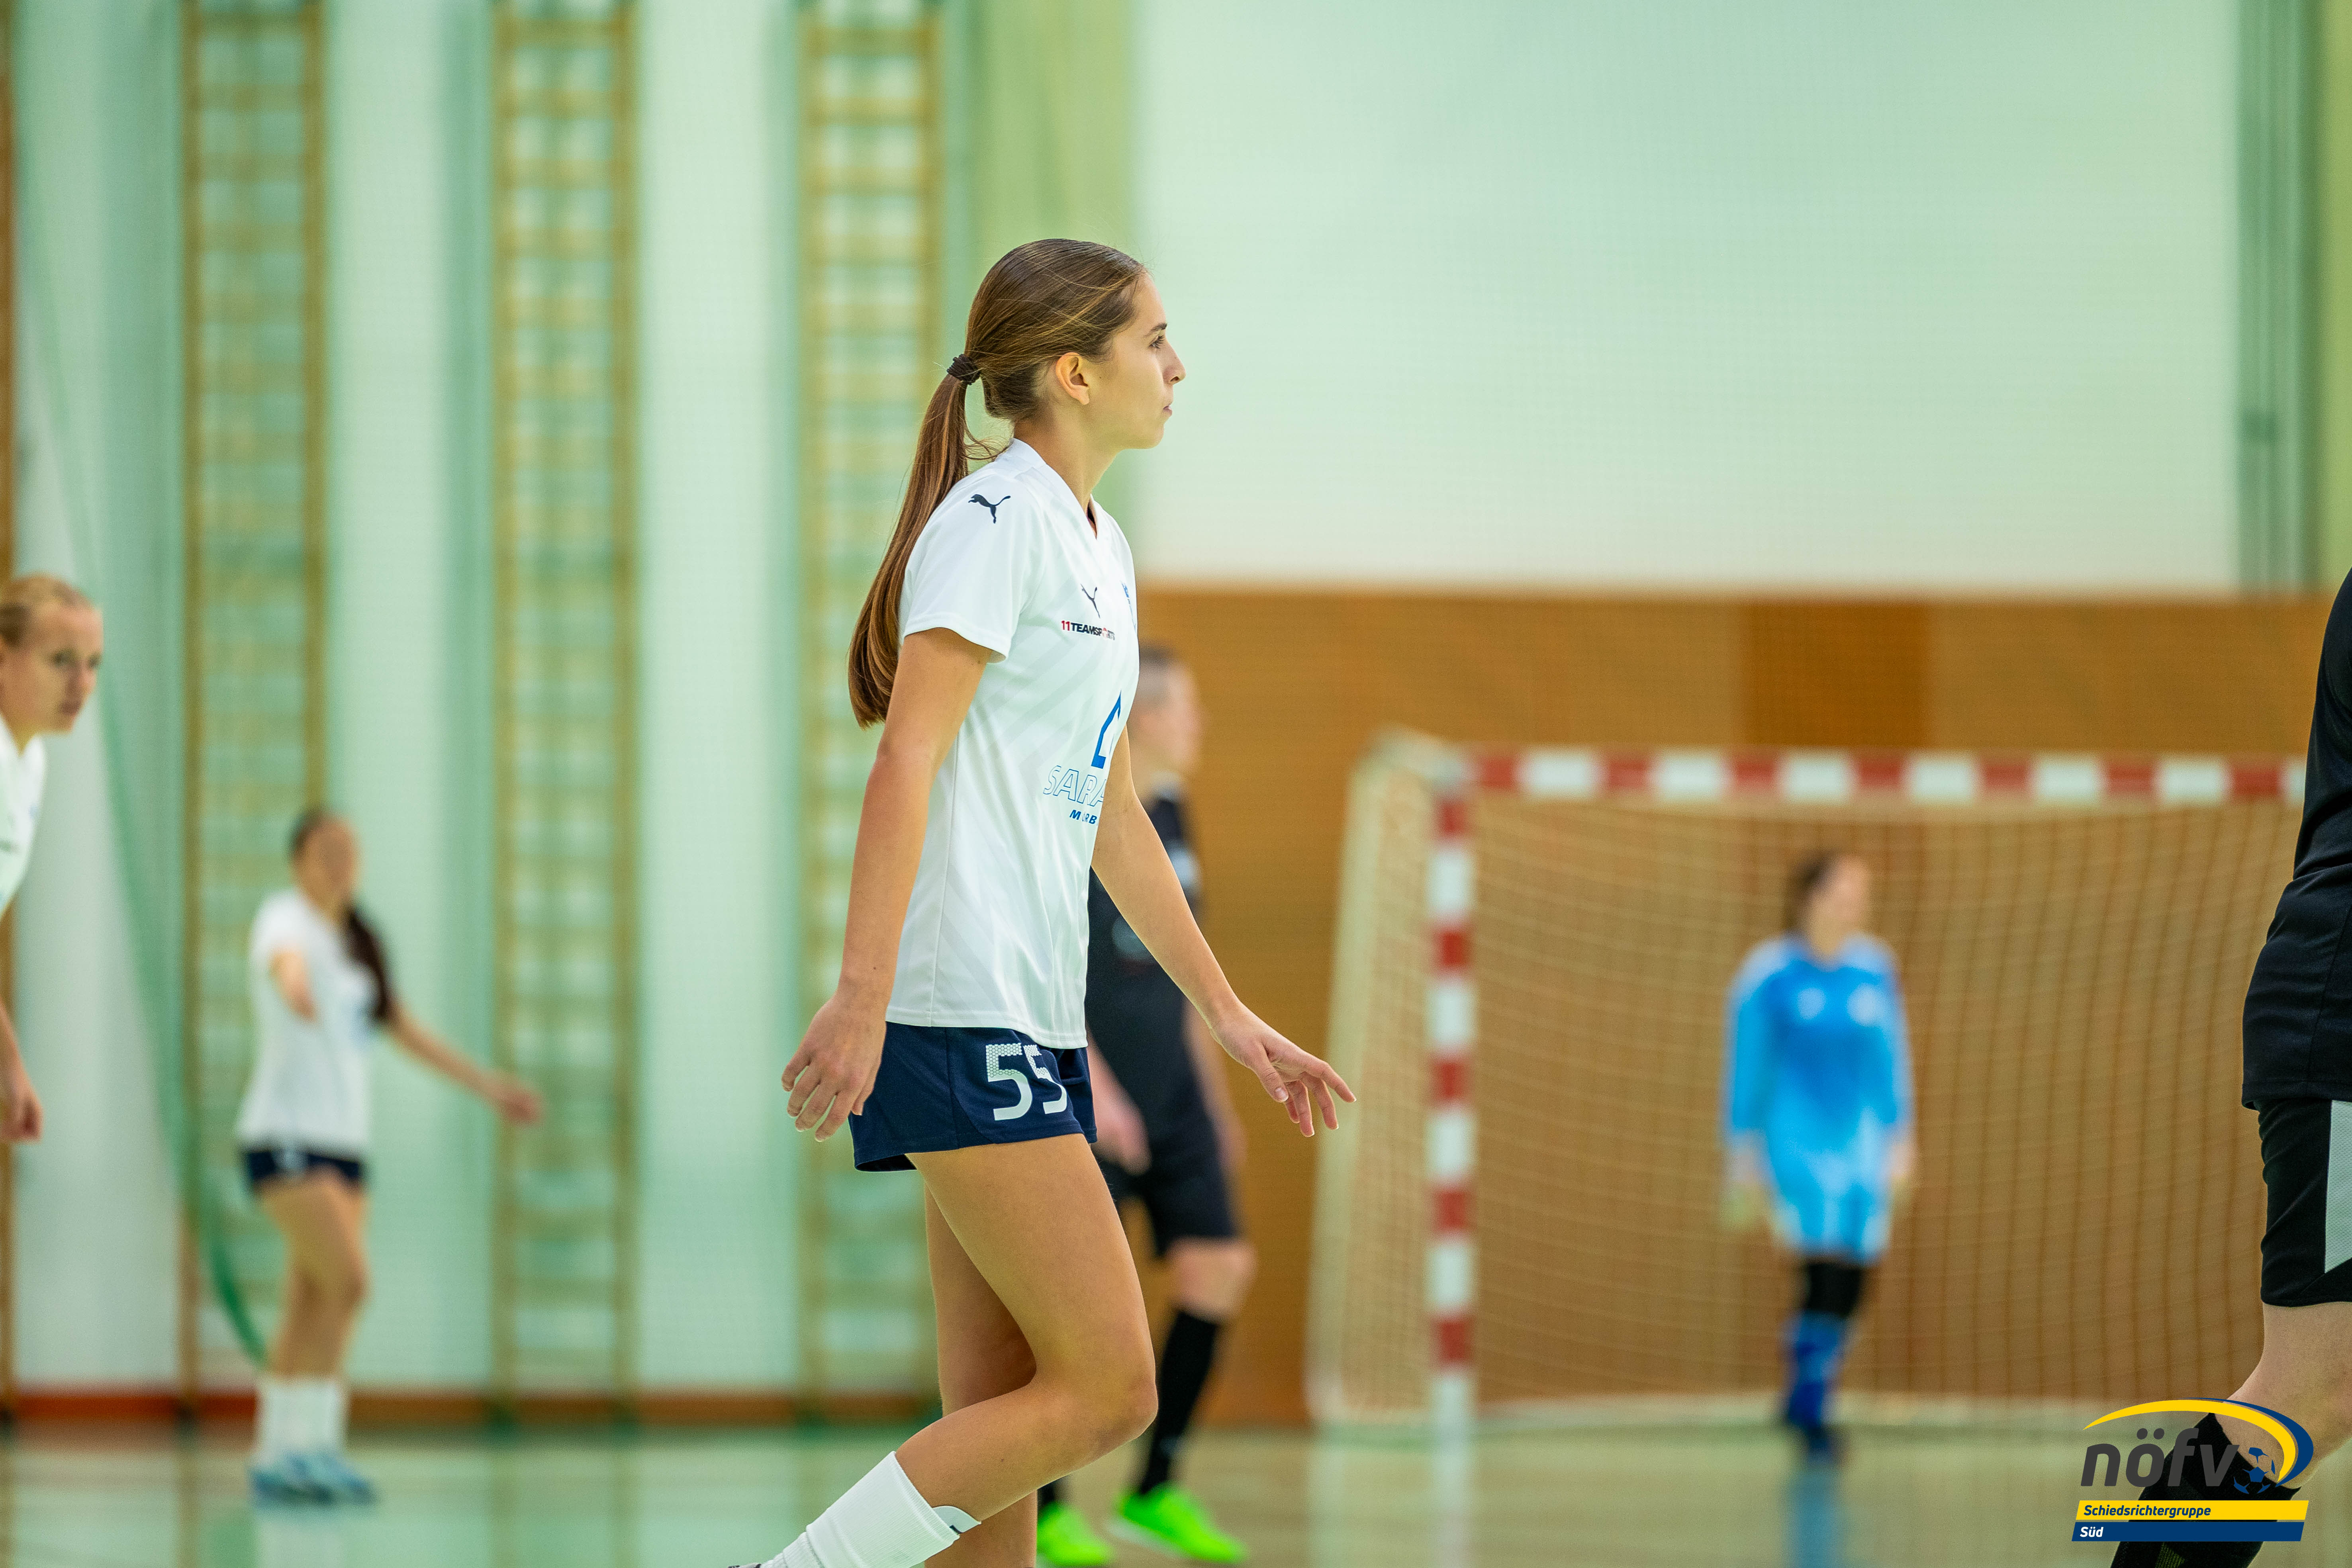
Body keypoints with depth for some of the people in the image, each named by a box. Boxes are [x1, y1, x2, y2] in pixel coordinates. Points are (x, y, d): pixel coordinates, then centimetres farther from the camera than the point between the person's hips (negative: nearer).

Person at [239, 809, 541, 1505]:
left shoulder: (355, 941, 16)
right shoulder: (286, 920, -9)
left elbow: (404, 1028, 26)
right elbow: (282, 954, -35)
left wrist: (485, 1083, 28)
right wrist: (293, 983, -59)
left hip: (343, 1138, 8)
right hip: (284, 1135, -8)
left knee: (310, 1309, 5)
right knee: (347, 1282, -20)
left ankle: (276, 1459, 8)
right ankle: (314, 1441, -18)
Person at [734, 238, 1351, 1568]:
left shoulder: (1099, 549, 20)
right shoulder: (995, 520, -8)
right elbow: (909, 761, -17)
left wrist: (1228, 1013, 29)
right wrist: (863, 997, -25)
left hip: (1034, 1018, 10)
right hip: (957, 1013, -10)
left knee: (1006, 1425, 5)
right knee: (1107, 1386, -13)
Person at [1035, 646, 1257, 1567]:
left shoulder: (1167, 816, 14)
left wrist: (1217, 1101, 22)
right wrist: (1093, 1082, -24)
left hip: (1173, 1098, 8)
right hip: (1093, 1100, -8)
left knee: (1217, 1268, -1)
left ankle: (1156, 1491, 8)